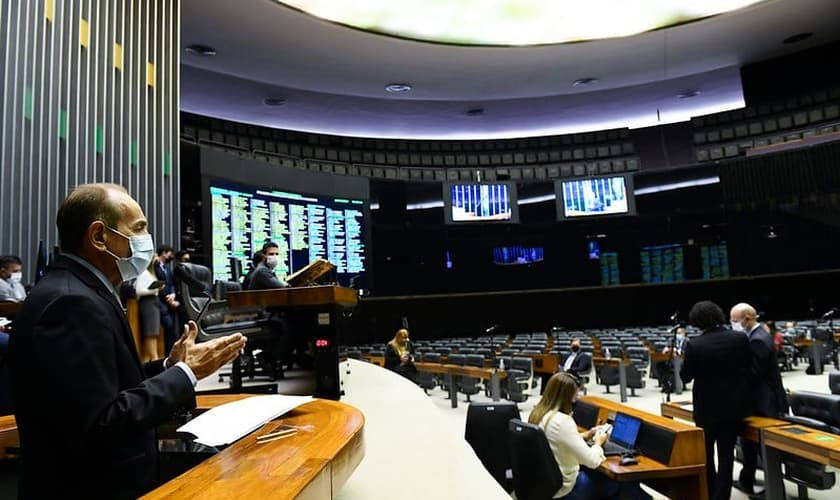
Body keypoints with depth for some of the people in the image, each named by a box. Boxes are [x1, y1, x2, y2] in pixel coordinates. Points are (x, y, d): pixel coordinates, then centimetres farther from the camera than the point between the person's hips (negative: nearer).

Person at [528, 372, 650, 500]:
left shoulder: (537, 412, -2)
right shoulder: (562, 421, -29)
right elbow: (593, 461, -23)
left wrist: (584, 436, 13)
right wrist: (598, 442, -3)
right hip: (562, 489, -8)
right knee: (625, 481, 11)